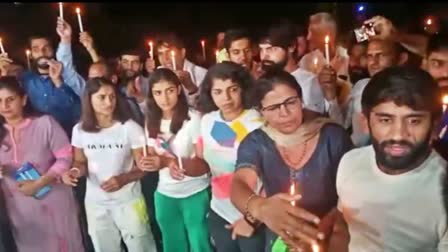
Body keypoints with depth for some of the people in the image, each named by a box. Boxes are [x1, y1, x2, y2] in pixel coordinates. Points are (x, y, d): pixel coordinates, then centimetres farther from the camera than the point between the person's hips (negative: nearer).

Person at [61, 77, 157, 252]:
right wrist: (75, 172, -15)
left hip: (128, 201, -3)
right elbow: (81, 162, 8)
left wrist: (123, 179, -29)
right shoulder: (80, 130, -5)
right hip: (95, 203, 3)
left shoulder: (130, 128, -16)